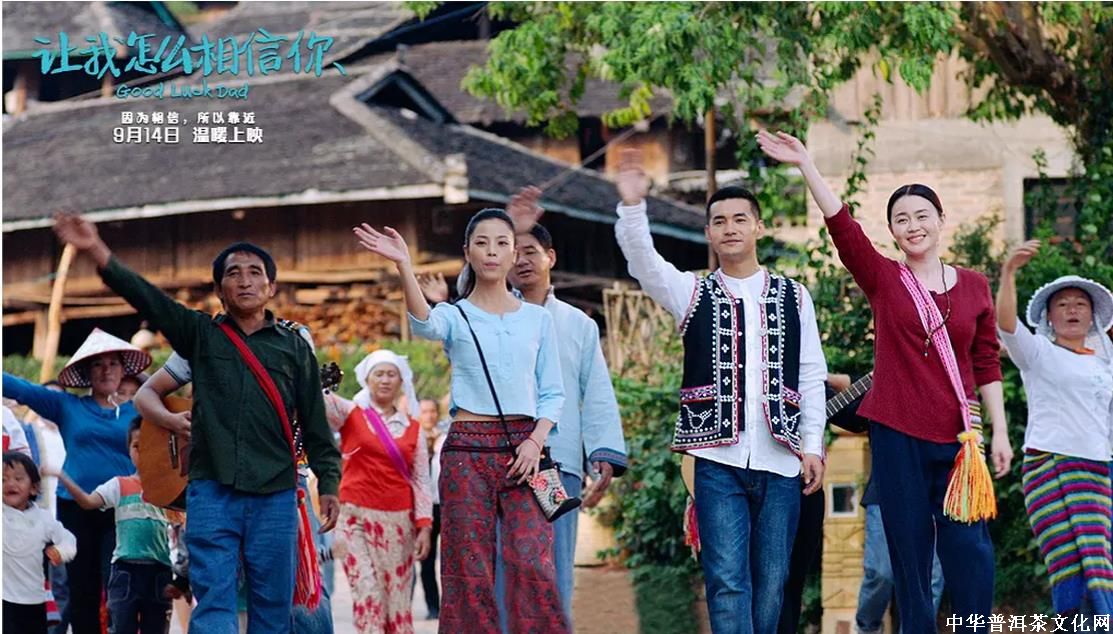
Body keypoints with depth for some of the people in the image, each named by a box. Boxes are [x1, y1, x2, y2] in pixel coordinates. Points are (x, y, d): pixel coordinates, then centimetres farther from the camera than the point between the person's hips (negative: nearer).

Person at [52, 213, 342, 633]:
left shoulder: (294, 347, 9)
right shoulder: (201, 334, 9)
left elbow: (315, 422, 11)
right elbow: (147, 297, -4)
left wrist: (328, 483, 4)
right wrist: (97, 251, -18)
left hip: (275, 495, 1)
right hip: (212, 491, 0)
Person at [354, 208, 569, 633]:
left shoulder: (538, 319, 12)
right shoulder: (455, 317, 6)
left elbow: (552, 393, 10)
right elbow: (424, 325, -19)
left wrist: (535, 441, -9)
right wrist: (404, 267, -34)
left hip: (522, 447, 1)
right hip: (467, 448, -1)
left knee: (534, 566, -12)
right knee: (471, 570, -1)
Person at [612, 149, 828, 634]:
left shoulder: (793, 297, 12)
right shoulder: (693, 293, 8)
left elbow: (811, 376, 10)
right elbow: (644, 262, -10)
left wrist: (812, 445, 2)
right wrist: (632, 206, -26)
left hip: (780, 463, 2)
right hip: (719, 461, -1)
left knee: (770, 585, 5)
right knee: (727, 580, -10)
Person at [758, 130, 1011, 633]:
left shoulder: (974, 286, 7)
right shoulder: (883, 280, 2)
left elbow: (987, 365, 9)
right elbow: (842, 225, -9)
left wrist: (1000, 431, 5)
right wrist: (805, 165, -18)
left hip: (957, 438, 1)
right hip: (897, 435, -1)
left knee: (971, 551, -3)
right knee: (910, 552, 4)